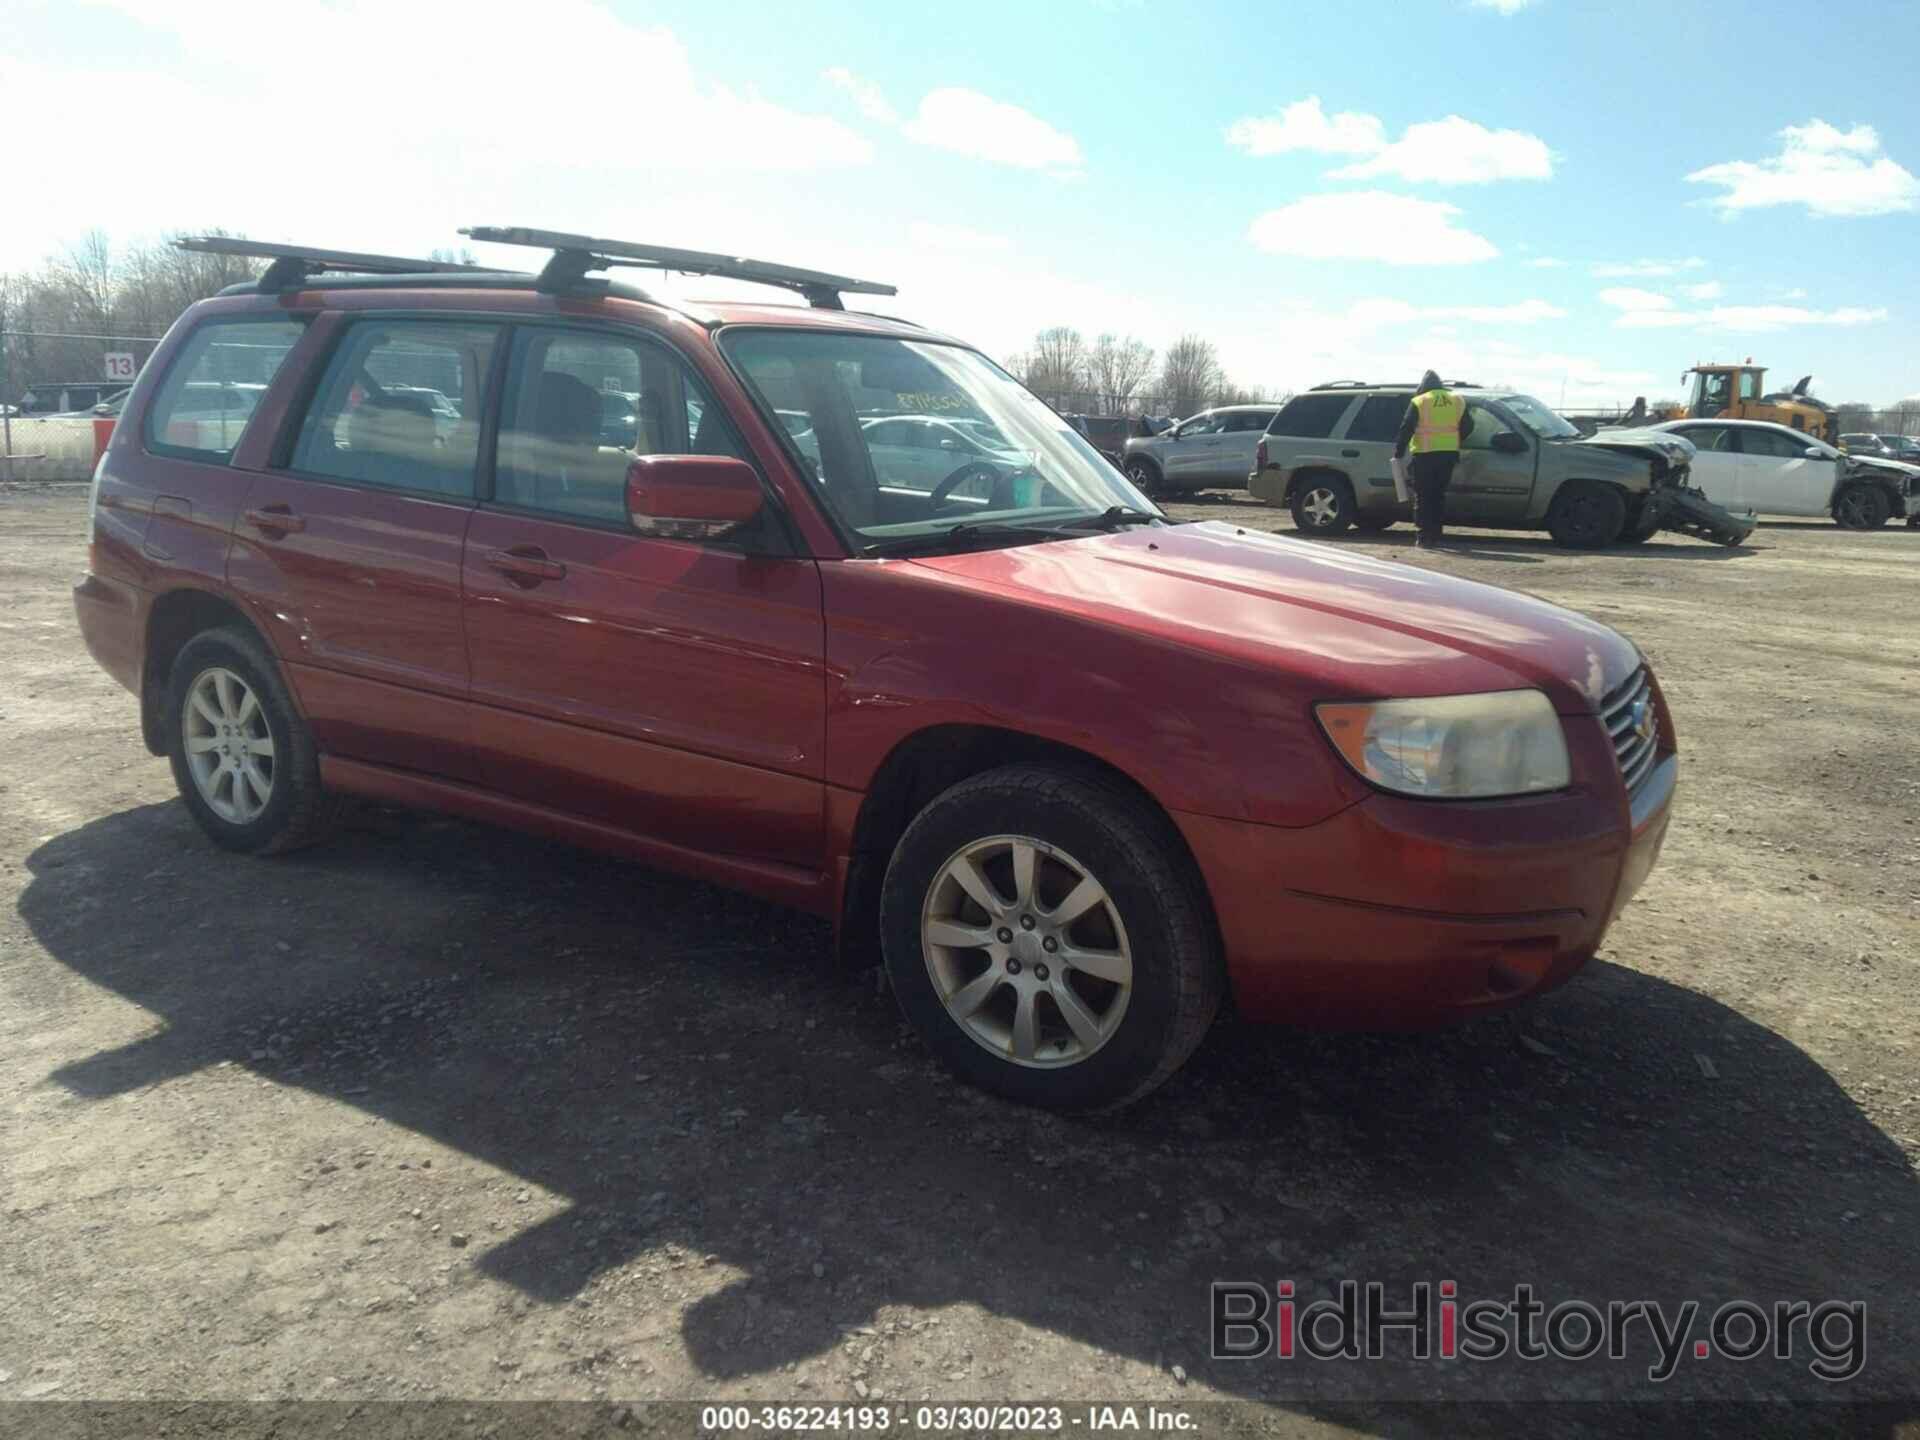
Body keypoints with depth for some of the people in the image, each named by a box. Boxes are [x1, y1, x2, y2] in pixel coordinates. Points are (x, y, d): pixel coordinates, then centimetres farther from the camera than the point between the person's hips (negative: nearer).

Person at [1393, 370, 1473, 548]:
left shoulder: (1419, 402, -3)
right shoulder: (1457, 401, 10)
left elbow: (1406, 429, -8)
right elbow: (1468, 427, 13)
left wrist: (1398, 453, -3)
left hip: (1425, 455, -4)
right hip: (1449, 454, 4)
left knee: (1423, 497, 1)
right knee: (1439, 495, 14)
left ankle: (1425, 537, -4)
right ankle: (1435, 535, 14)